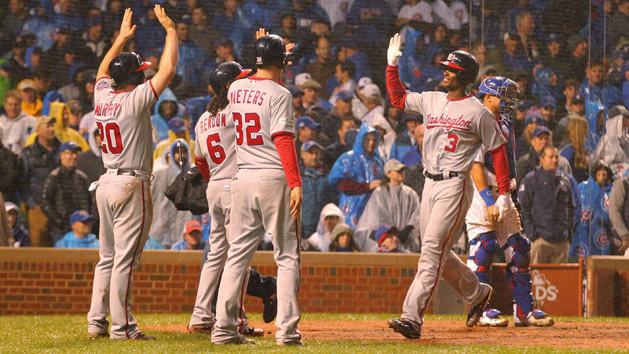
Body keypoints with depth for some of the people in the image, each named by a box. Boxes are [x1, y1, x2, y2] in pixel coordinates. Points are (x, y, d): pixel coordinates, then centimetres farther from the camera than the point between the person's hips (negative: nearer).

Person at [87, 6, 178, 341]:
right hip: (131, 185, -8)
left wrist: (121, 39, 35)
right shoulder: (135, 99, -12)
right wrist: (170, 30, -1)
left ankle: (96, 322, 11)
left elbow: (103, 70, 29)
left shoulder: (102, 96, 7)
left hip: (106, 184, 8)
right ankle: (121, 326, -10)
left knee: (108, 257, 12)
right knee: (125, 259, -8)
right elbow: (168, 69, -11)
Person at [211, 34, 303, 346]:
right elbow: (283, 141, -17)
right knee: (287, 257, -1)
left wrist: (266, 53, 34)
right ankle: (286, 329, -7)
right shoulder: (278, 94, -10)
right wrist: (296, 184, -20)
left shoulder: (236, 89, 9)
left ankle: (224, 327, 4)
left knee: (238, 255, 9)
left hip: (241, 180, 6)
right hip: (274, 179, -6)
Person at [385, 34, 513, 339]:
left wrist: (504, 194, -3)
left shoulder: (478, 112, -4)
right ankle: (477, 293, 34)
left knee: (432, 248, -16)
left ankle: (412, 317, -22)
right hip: (430, 185, 7)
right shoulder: (431, 101, 13)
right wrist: (392, 64, 13)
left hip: (455, 185, -7)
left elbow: (497, 150, -1)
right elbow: (398, 97, 25)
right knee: (437, 252, 12)